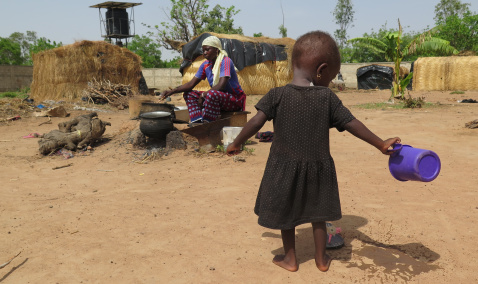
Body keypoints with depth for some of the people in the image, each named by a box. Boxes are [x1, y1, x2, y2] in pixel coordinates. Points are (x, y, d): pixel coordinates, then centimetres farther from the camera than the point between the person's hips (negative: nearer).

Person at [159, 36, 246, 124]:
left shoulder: (226, 61, -18)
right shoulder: (206, 65, 5)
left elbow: (221, 86, -29)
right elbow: (191, 84, 3)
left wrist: (203, 95, -21)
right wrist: (171, 91, -10)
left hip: (235, 100, -8)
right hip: (216, 97, 8)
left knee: (212, 94, -38)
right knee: (189, 94, 1)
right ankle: (198, 122, -14)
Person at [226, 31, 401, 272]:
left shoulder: (277, 95, -11)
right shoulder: (328, 98, -8)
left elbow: (256, 122, -15)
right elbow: (352, 125, -8)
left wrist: (236, 143, -1)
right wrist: (381, 144, -1)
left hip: (285, 168, -1)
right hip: (318, 168, 1)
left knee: (286, 213, 18)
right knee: (317, 214, 19)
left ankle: (290, 258, 31)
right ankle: (321, 259, 32)